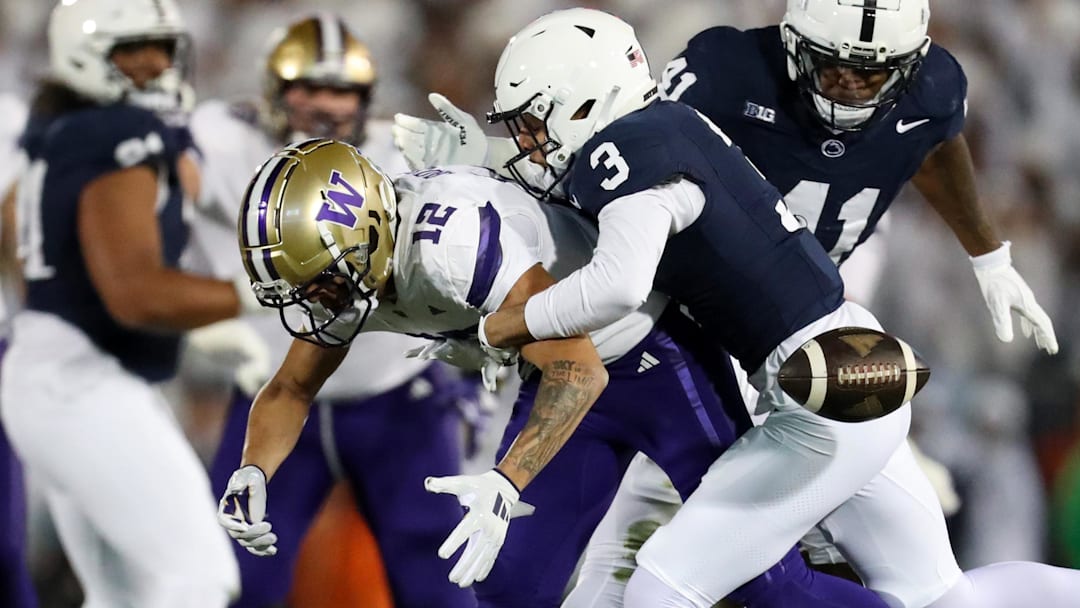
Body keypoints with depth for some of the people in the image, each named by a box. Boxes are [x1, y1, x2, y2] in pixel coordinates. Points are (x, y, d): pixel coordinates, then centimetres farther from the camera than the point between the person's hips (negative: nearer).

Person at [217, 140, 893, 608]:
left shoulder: (451, 243, -37)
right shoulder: (344, 265, -10)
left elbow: (578, 371, -37)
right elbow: (291, 388, 4)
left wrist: (504, 488, -48)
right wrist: (253, 473, -16)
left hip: (654, 359, -8)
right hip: (565, 377, 8)